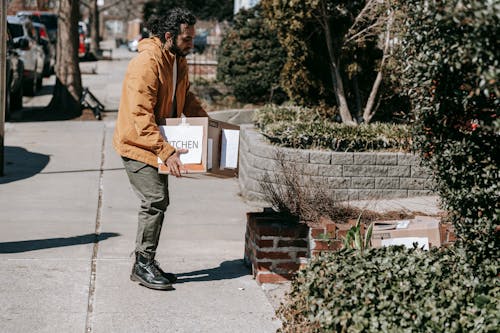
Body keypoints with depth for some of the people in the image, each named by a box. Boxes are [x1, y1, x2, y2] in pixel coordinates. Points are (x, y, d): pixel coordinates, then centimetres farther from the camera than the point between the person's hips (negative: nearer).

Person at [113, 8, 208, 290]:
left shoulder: (179, 61, 6)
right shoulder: (146, 63, -24)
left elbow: (187, 98, 20)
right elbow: (141, 116, -29)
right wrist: (167, 152, -34)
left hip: (157, 143, 9)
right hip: (137, 143, -9)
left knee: (159, 202, 11)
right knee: (155, 201, -13)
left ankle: (145, 264, 21)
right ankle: (144, 265, -1)